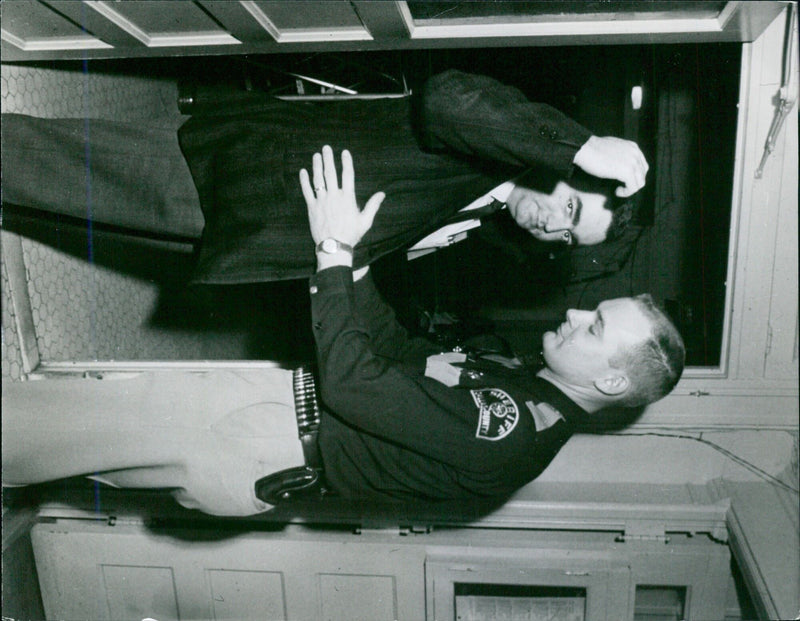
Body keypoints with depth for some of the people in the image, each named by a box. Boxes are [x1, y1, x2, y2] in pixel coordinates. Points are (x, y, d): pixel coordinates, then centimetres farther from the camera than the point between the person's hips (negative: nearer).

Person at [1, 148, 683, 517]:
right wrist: (351, 260, 2)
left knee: (58, 424, -2)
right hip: (290, 393, 8)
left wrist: (334, 251, -22)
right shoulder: (518, 379, 5)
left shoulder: (507, 437, -26)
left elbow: (352, 383, -27)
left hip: (277, 451, -8)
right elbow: (400, 351, 11)